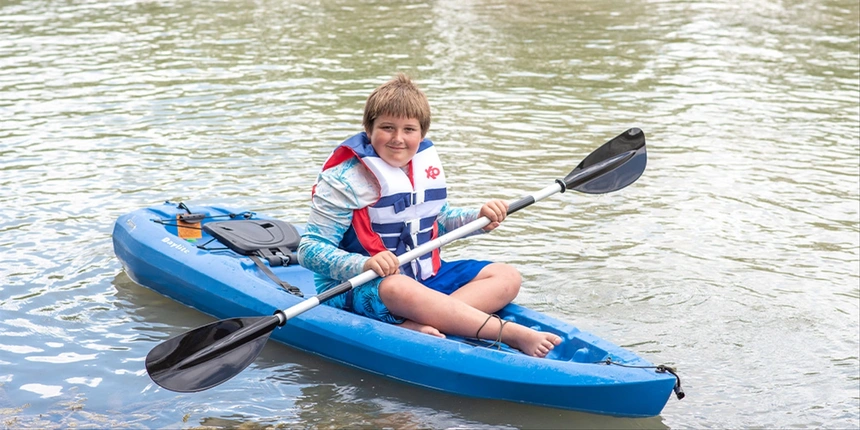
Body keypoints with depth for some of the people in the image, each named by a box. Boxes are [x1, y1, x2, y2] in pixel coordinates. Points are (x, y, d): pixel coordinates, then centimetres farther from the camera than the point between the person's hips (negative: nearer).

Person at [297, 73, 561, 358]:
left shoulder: (427, 162, 8)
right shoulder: (345, 177, -14)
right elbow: (309, 250, -17)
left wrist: (477, 218, 4)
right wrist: (363, 264, -35)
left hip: (425, 276, 8)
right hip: (358, 287, -8)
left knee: (507, 278, -5)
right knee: (400, 288, -41)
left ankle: (417, 326, -33)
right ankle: (512, 334, -43)